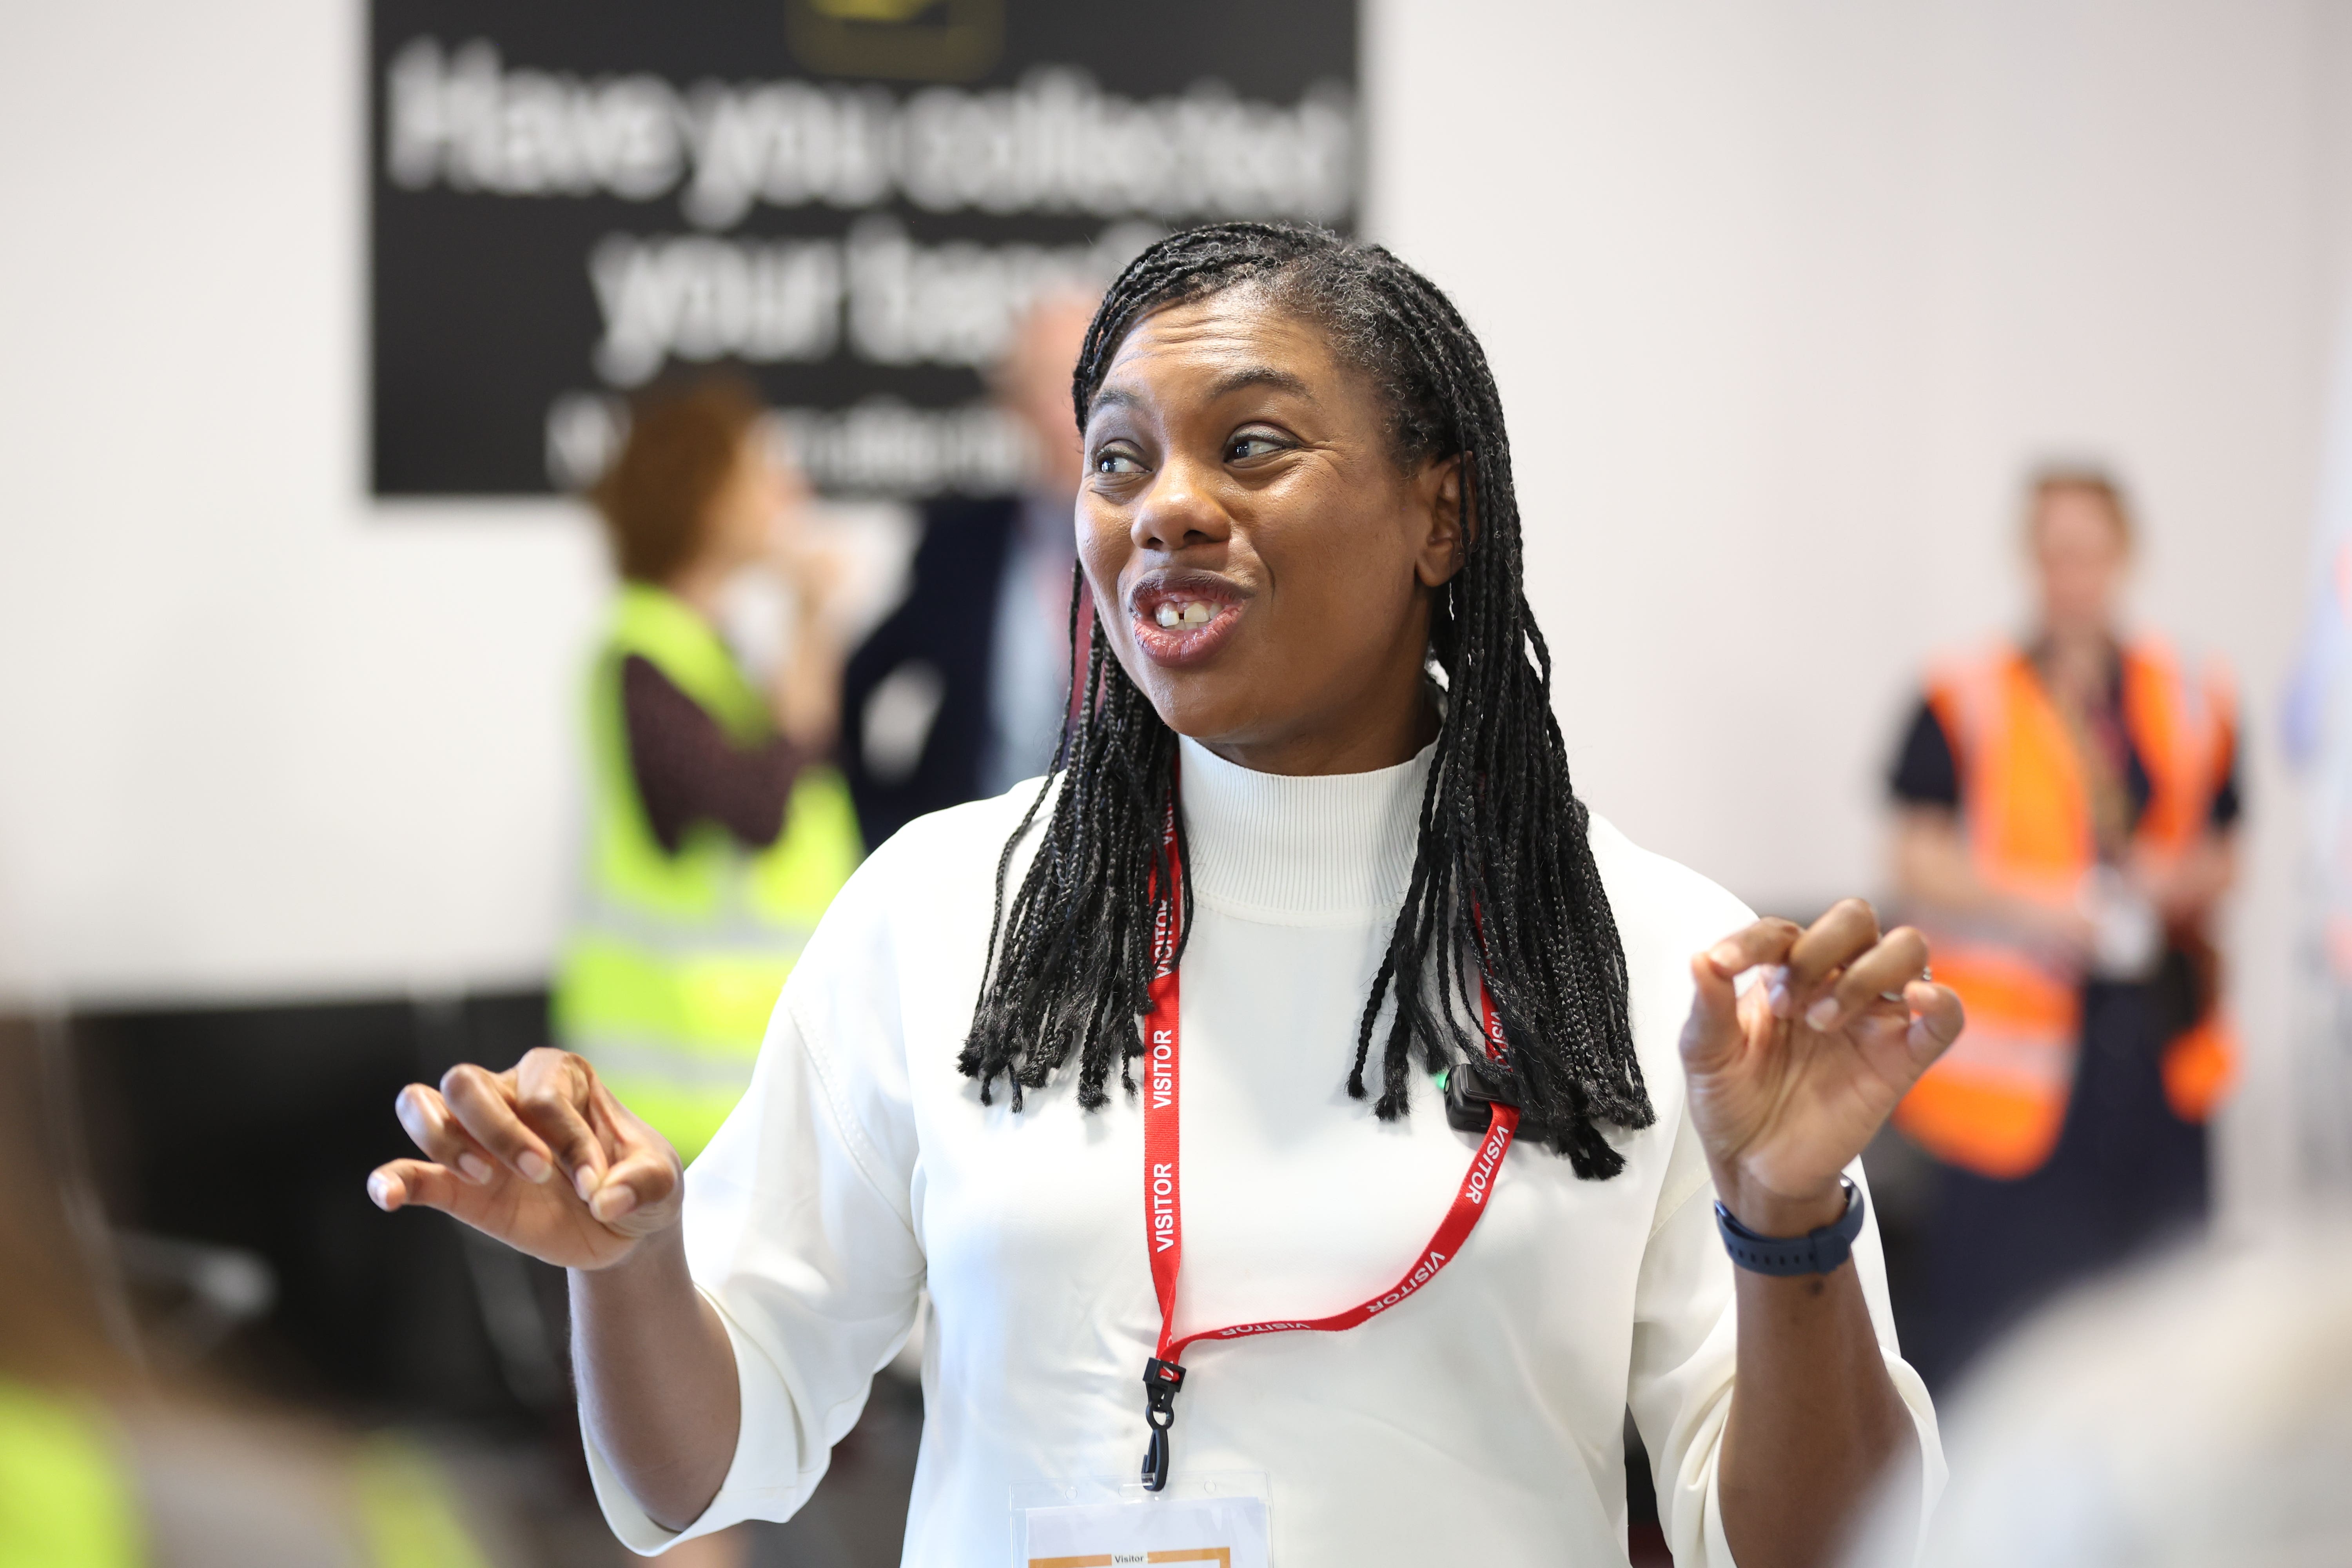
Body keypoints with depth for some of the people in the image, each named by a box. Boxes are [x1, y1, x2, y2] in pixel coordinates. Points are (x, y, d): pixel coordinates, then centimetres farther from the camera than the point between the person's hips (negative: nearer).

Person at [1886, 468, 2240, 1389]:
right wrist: (2030, 907, -16)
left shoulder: (2190, 703, 11)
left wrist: (2179, 880, -3)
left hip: (2154, 1055, 4)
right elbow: (1918, 867, -2)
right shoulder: (1965, 703, 0)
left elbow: (2221, 856, 19)